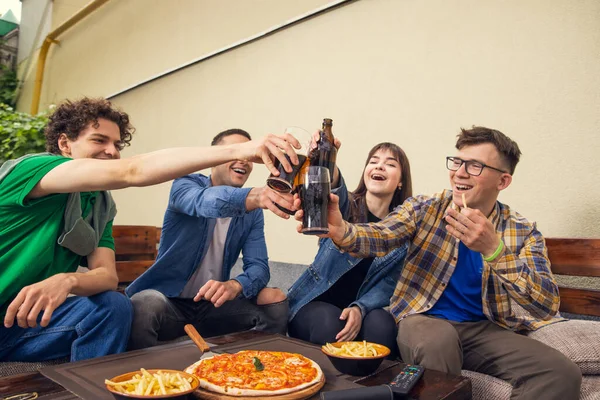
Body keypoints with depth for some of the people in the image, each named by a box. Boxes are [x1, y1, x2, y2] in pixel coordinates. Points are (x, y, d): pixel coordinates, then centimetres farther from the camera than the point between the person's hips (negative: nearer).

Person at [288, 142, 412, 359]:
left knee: (381, 324, -30)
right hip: (316, 304, -1)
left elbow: (388, 284, -4)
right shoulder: (345, 207, -3)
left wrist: (359, 309, -24)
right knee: (330, 321, -32)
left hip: (365, 308, 1)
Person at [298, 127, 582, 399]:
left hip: (486, 329, 2)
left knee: (563, 374, -21)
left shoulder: (523, 232, 0)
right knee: (438, 339, -34)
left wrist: (494, 249, -30)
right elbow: (379, 237, -20)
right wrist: (341, 231, -44)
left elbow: (548, 307, -14)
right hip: (425, 319, -1)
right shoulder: (423, 209, -1)